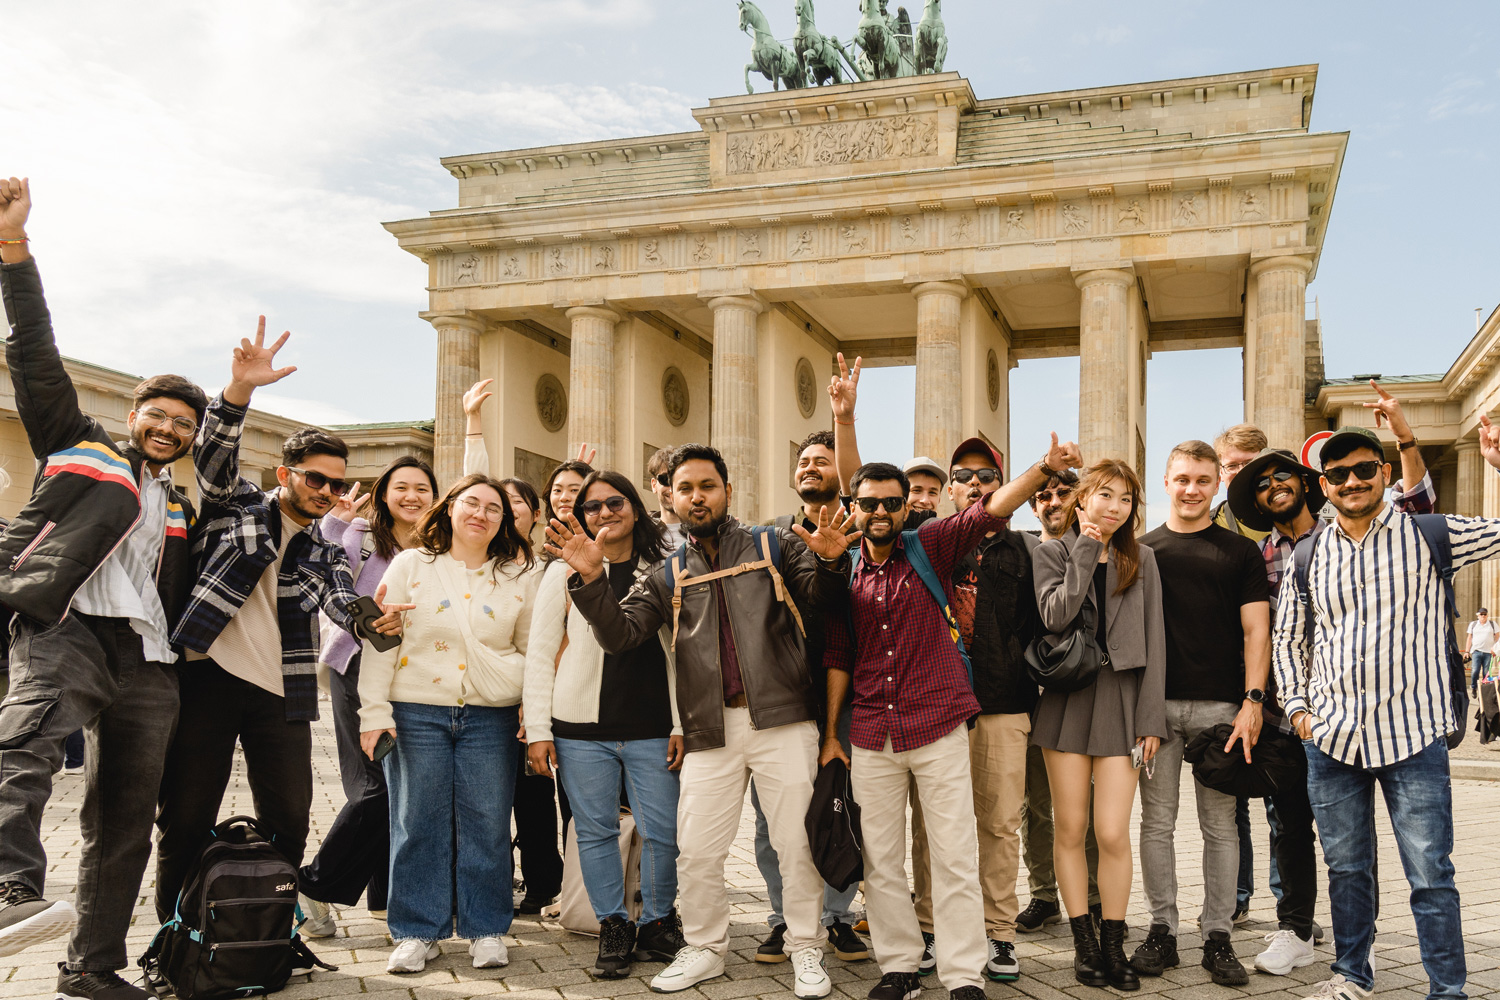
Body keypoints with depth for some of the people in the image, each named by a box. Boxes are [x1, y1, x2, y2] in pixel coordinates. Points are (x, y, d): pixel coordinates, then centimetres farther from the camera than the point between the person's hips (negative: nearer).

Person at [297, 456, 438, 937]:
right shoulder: (361, 534, 0)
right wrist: (333, 526, -20)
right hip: (360, 667, -4)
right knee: (376, 788, -10)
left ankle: (385, 893, 21)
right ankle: (314, 887, 6)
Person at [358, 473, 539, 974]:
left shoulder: (518, 576, 7)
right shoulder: (410, 565, 4)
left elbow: (532, 648, 12)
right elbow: (381, 641, 3)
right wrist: (374, 711, -3)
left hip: (491, 718, 1)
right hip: (416, 713, -1)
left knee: (488, 825, 4)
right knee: (418, 823, 3)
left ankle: (486, 930, 18)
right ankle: (417, 933, 16)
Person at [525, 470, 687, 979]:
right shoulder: (564, 572, 4)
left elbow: (682, 653, 7)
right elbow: (540, 654, 3)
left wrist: (682, 725, 1)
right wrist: (538, 729, -2)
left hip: (653, 728, 1)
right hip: (582, 729, 0)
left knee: (662, 832, 2)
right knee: (595, 831, 6)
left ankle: (657, 925, 21)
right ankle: (613, 929, 21)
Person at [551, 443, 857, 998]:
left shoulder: (775, 545, 8)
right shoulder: (669, 575, 14)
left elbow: (815, 597, -4)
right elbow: (621, 634, 6)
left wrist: (829, 561, -26)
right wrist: (592, 580, -9)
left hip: (781, 719, -2)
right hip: (711, 728, 3)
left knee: (797, 844, 3)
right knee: (696, 852, 5)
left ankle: (806, 950, 20)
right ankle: (704, 948, 26)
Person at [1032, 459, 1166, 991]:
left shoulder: (1142, 559, 9)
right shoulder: (1052, 552, 5)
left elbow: (1154, 641, 6)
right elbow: (1056, 617, -13)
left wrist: (1151, 718, 0)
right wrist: (1086, 550, -9)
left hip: (1122, 699, 1)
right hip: (1066, 700, 0)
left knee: (1113, 832, -5)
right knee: (1070, 829, 4)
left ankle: (1113, 946, 10)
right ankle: (1084, 942, 17)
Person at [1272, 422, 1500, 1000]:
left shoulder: (1430, 535, 0)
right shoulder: (1308, 555, 8)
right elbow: (1287, 639, 16)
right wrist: (1297, 708, 7)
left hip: (1412, 735, -3)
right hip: (1331, 738, 3)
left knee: (1431, 875, -1)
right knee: (1346, 868, 15)